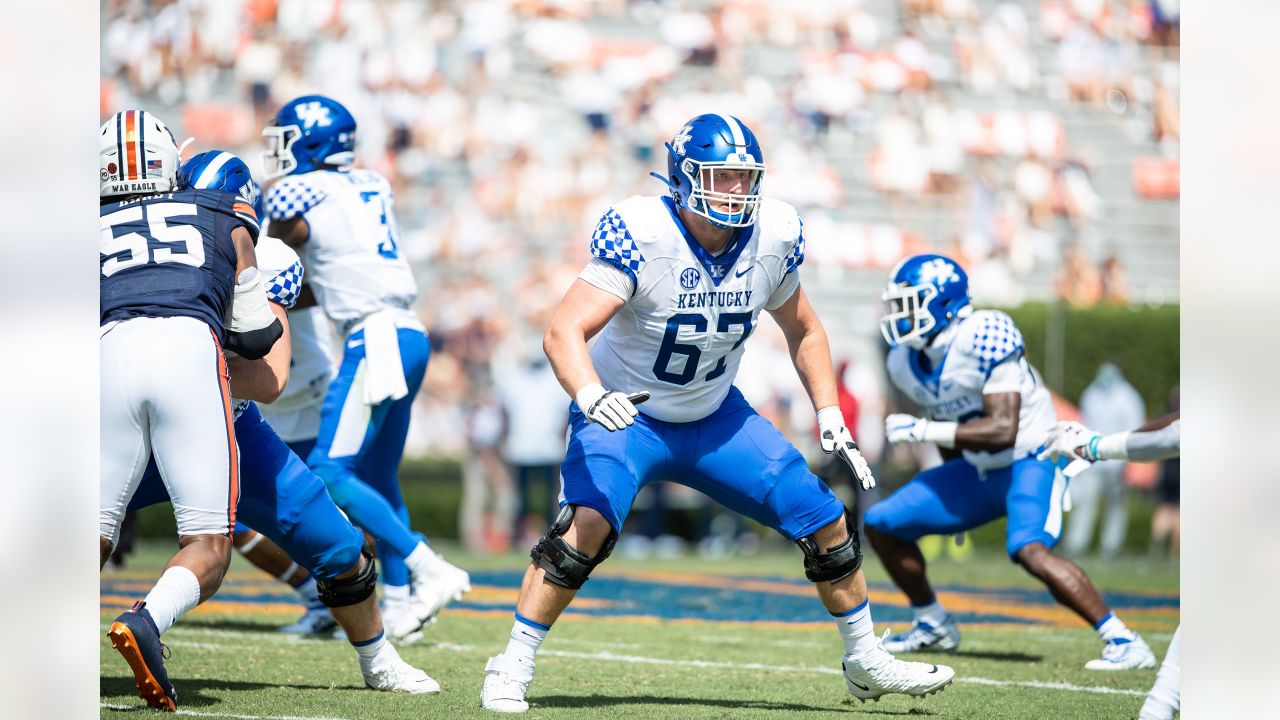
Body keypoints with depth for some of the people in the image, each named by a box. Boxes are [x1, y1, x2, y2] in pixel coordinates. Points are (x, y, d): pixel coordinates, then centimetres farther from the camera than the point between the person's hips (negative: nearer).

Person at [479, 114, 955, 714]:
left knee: (827, 523, 2)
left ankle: (866, 663, 24)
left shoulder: (773, 233, -11)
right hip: (626, 415, -5)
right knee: (587, 523, -30)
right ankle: (511, 669, -17)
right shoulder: (640, 233, -27)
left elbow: (802, 331, 7)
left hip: (715, 416, 5)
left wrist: (832, 421, 0)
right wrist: (592, 397, -54)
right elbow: (564, 332, -35)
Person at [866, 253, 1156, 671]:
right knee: (883, 525, 7)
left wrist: (922, 430, -31)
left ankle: (1124, 643, -28)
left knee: (1031, 551, -33)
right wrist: (956, 506, 23)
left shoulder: (981, 340, -26)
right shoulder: (905, 361, 0)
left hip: (1031, 461, -9)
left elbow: (1002, 430, -31)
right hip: (979, 469, 9)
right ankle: (933, 626, 26)